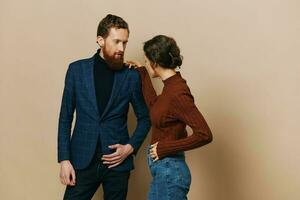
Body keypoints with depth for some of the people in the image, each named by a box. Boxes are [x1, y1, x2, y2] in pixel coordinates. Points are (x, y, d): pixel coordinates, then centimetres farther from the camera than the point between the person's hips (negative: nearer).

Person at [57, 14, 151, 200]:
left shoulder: (131, 76, 0)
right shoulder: (77, 69, 1)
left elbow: (144, 118, 10)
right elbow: (65, 118, 2)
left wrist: (131, 147, -5)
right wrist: (64, 160, -3)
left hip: (117, 161, 0)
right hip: (83, 160, 0)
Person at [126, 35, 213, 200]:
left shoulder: (177, 93, -23)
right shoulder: (171, 85, 4)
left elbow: (204, 135, -26)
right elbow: (154, 106, 18)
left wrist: (165, 148, -19)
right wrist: (143, 74, 17)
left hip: (169, 170, -9)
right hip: (163, 169, 9)